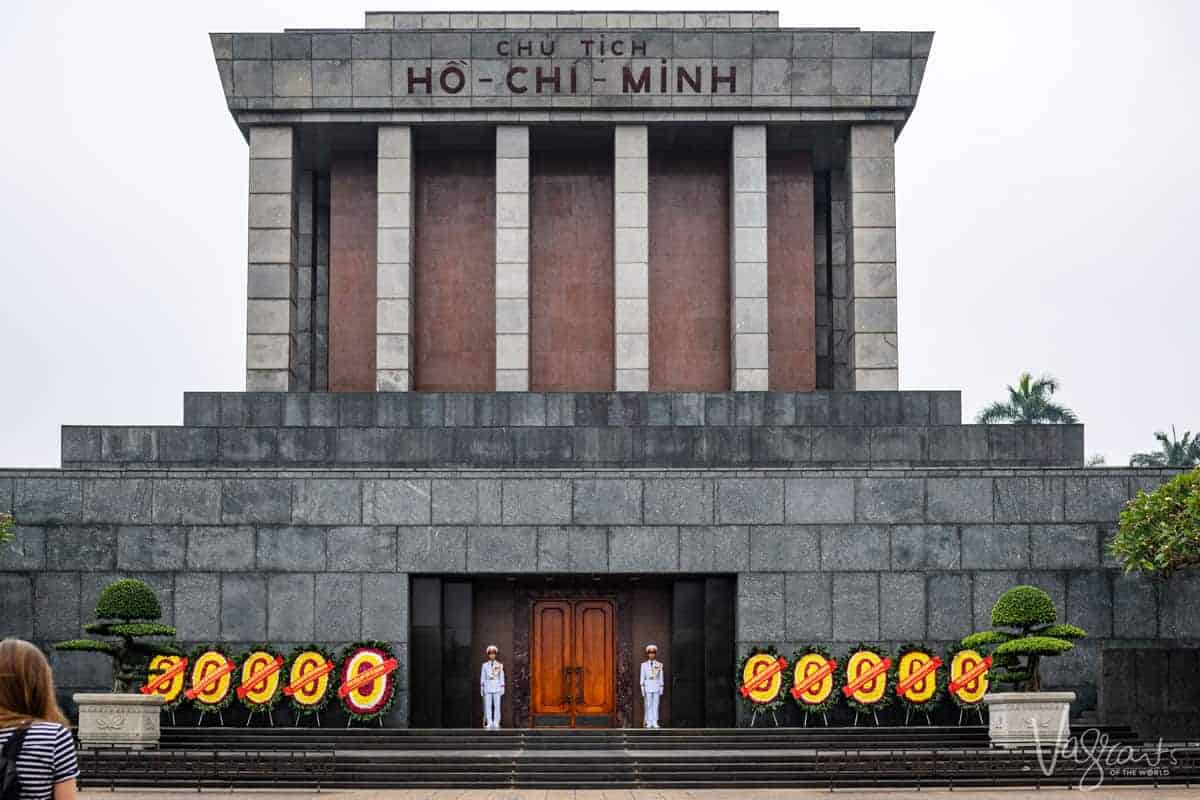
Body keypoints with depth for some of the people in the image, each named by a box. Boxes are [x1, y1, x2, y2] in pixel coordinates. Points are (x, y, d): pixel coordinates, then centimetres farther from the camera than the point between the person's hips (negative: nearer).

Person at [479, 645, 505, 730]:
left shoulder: (499, 665, 6)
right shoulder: (485, 665, 7)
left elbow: (502, 677, 6)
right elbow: (482, 677, 9)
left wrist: (502, 688, 3)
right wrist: (482, 688, 5)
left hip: (497, 688, 0)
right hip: (487, 688, 0)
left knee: (497, 706, -2)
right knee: (488, 706, -4)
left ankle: (496, 723, -1)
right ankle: (489, 723, -4)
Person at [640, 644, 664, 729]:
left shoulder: (659, 665, 5)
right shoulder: (644, 665, 5)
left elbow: (661, 677, 7)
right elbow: (642, 677, 5)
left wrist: (661, 689, 4)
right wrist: (642, 689, -1)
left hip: (656, 686, 0)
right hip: (648, 686, 0)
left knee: (655, 705, 0)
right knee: (648, 705, -2)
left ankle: (655, 722, 2)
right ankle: (649, 722, 2)